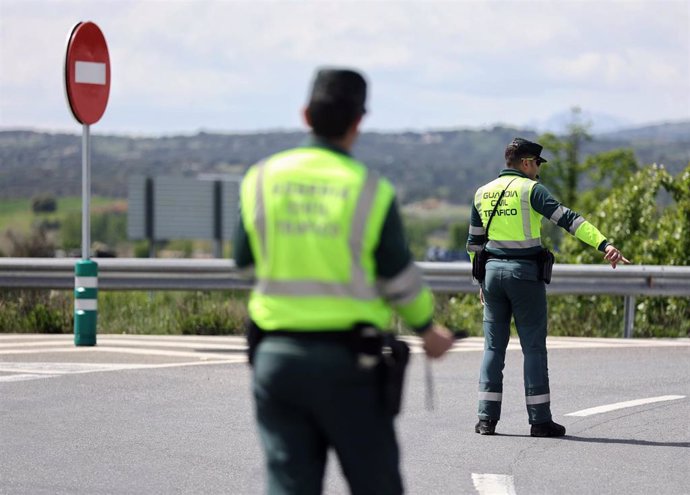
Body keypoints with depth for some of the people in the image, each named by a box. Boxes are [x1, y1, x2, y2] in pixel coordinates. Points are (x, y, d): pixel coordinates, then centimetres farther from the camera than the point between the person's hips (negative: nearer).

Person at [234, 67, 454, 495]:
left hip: (275, 355, 3)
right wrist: (428, 329, 15)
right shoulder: (370, 191, -8)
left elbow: (245, 262, 8)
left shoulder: (261, 180, 1)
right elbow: (401, 280, -2)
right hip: (345, 362, -3)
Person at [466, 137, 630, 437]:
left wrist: (482, 282, 26)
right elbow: (567, 218, -19)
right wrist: (604, 244, -27)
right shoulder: (530, 190, -8)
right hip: (525, 275, -5)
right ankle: (539, 420, 2)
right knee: (533, 347, 1)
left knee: (494, 346, 9)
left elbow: (474, 243, 17)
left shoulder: (482, 193, 11)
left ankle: (487, 418, 4)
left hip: (493, 271, 5)